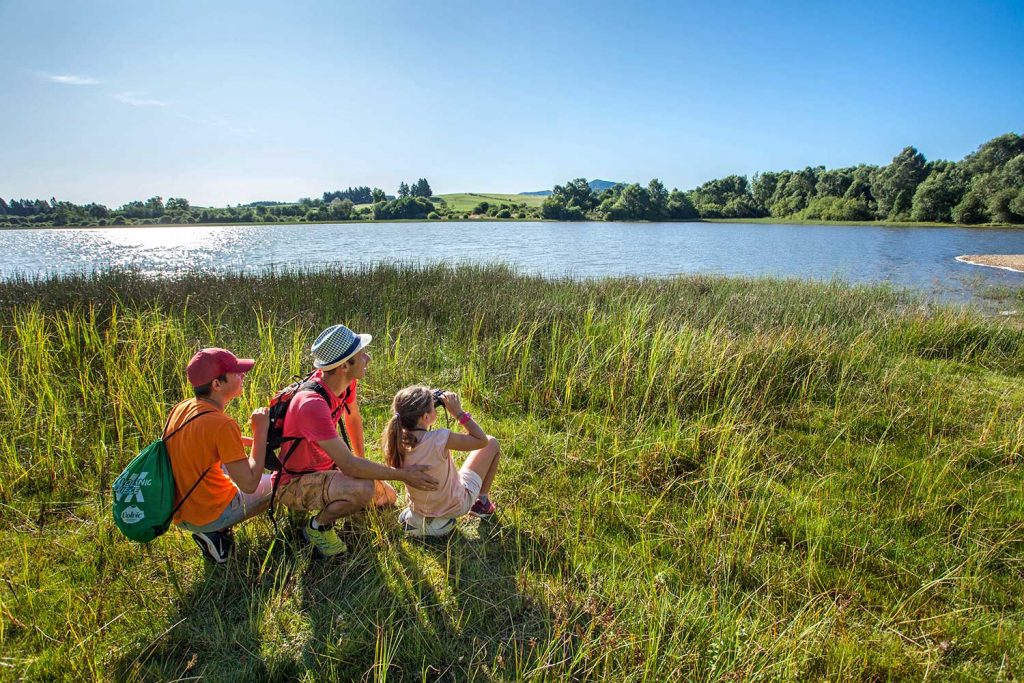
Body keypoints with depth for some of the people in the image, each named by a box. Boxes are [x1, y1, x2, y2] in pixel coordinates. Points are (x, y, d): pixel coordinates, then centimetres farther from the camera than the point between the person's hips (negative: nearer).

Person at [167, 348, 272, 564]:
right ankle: (217, 532, 7)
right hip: (210, 515, -7)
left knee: (234, 462, 26)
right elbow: (249, 485, -25)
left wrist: (254, 439, 5)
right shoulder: (222, 424, -28)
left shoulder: (181, 408, -3)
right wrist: (261, 431, -20)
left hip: (178, 511, 7)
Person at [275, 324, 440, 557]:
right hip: (294, 483, -8)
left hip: (326, 468, 8)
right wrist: (403, 475, -27)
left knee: (387, 498, 8)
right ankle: (318, 526, -5)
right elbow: (349, 465, -35)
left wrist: (361, 458, 20)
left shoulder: (346, 381, -11)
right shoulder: (312, 405, -36)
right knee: (362, 489, -34)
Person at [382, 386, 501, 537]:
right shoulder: (440, 439, -35)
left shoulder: (397, 440, -19)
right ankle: (483, 503, 22)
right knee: (492, 443, 9)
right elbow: (482, 440, -21)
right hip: (456, 506, -5)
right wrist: (459, 412, -19)